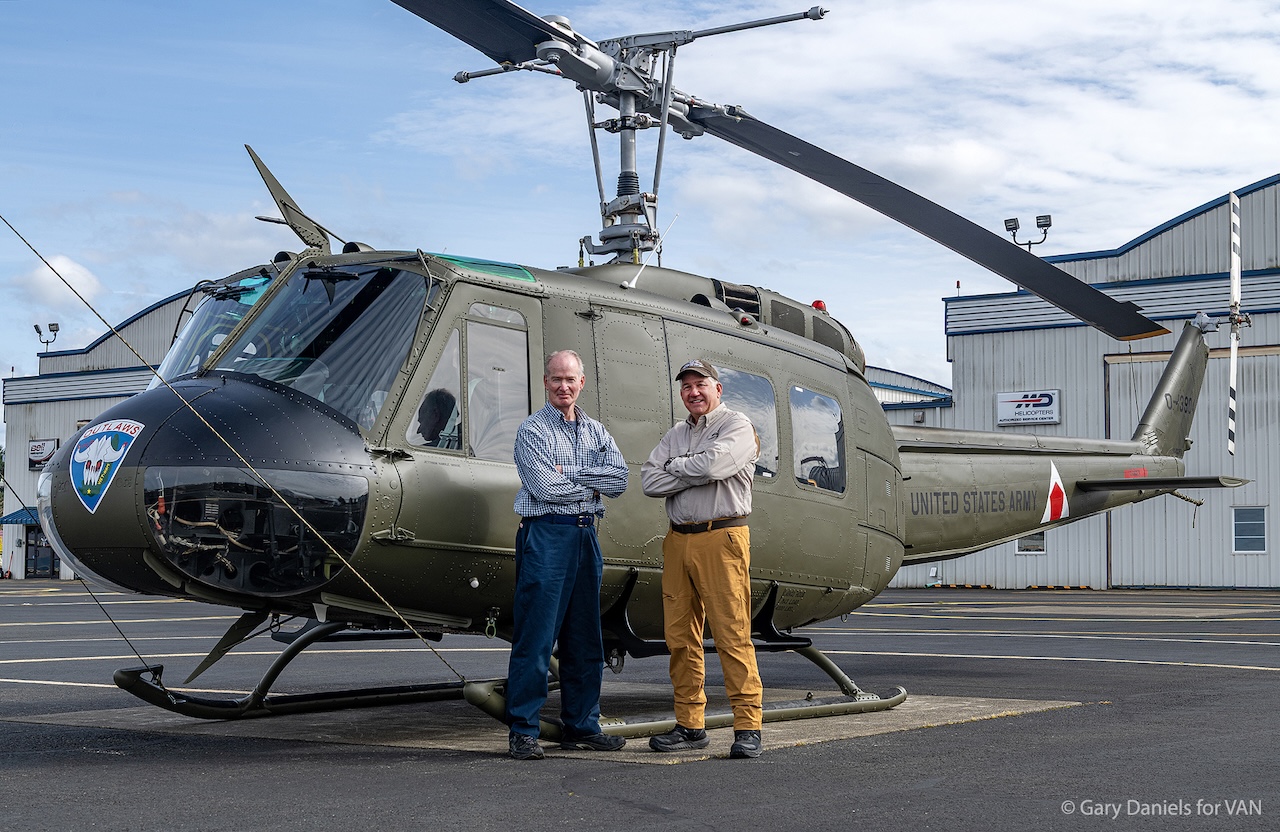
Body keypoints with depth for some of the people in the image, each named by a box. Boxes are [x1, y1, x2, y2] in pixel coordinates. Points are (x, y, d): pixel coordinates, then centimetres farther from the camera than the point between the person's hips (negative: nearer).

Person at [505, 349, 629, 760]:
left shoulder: (597, 432, 15)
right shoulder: (532, 430, -1)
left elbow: (619, 479, 0)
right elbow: (545, 487, -14)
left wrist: (569, 473, -10)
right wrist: (592, 484, -3)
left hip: (586, 536, 6)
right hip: (546, 536, -6)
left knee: (585, 639, 10)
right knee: (535, 638, -7)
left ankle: (581, 726, 18)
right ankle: (523, 732, -3)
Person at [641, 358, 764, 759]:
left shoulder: (737, 426, 1)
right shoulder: (676, 434, 20)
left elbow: (714, 463, -18)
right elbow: (649, 480, 6)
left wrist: (675, 466, 0)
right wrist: (694, 473, -6)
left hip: (721, 538, -6)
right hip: (678, 541, 6)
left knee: (732, 634, -9)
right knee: (680, 636, 6)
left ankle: (748, 726, -7)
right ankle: (690, 725, 12)